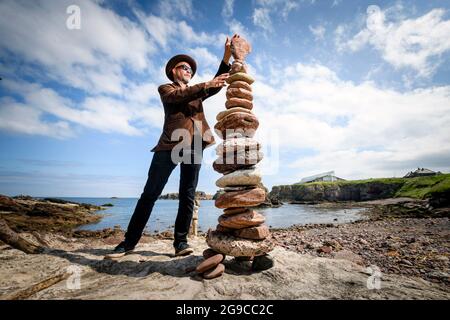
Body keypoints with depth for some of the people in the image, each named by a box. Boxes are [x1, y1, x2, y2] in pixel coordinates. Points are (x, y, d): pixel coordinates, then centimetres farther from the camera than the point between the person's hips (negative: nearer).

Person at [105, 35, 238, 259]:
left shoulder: (196, 92, 28)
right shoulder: (165, 89, 16)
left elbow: (218, 84, 15)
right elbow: (180, 96, -6)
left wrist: (227, 55, 7)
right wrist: (206, 84, -12)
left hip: (194, 147, 4)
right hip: (170, 144, -4)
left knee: (187, 196, 1)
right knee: (150, 193, -2)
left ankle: (181, 241, 8)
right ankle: (129, 241, 8)